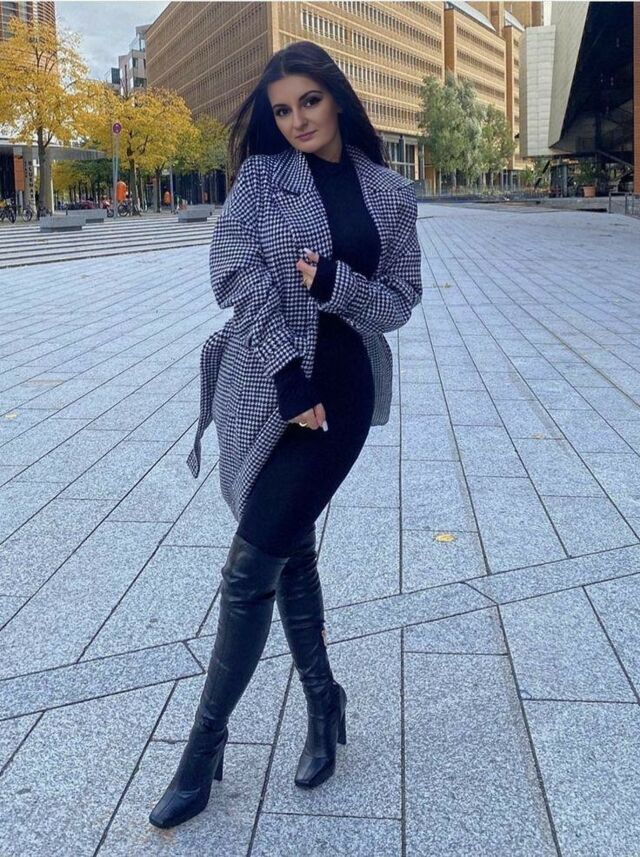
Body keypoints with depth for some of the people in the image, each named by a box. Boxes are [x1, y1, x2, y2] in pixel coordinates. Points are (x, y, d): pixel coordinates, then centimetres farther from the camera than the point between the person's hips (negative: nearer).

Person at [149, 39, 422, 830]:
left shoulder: (390, 194, 5)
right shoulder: (261, 174, 4)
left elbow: (399, 303, 4)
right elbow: (239, 274, -7)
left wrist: (335, 283, -17)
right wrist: (289, 376, -15)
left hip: (340, 391, -2)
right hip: (263, 389, 2)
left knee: (251, 567, -4)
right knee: (288, 549, 11)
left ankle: (205, 743, 10)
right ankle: (323, 702, 32)